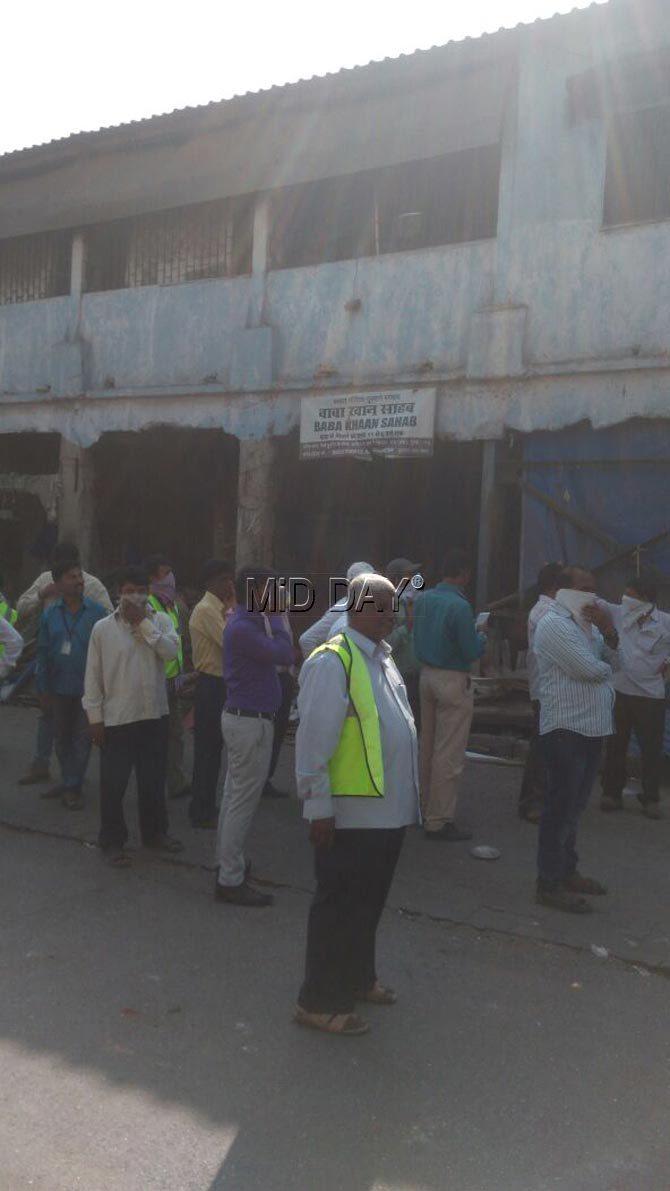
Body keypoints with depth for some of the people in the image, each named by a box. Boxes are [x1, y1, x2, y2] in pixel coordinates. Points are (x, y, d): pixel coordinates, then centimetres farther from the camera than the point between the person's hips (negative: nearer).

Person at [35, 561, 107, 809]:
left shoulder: (97, 611, -6)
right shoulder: (50, 614, 2)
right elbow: (43, 653, 5)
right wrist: (43, 690, 4)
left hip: (88, 687, -3)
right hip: (60, 687, 3)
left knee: (81, 737, 3)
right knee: (61, 737, 14)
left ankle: (73, 787, 13)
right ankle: (68, 782, 30)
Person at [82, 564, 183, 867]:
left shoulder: (161, 621, 1)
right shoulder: (103, 628, -5)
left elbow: (171, 651, -17)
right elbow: (93, 675, -2)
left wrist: (144, 622, -17)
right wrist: (95, 717, -3)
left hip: (154, 716, 3)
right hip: (116, 719, -2)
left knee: (153, 779, 17)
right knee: (113, 784, 6)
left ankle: (154, 832, 35)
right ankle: (112, 841, 23)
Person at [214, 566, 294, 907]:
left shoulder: (244, 623, 11)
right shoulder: (243, 628, -21)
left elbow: (279, 653, 11)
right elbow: (284, 655, -20)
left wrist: (270, 619, 4)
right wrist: (275, 618, -11)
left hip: (240, 717, 11)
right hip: (251, 722, -11)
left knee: (234, 796, 20)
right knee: (243, 802, -4)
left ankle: (228, 862, 34)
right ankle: (231, 881, 4)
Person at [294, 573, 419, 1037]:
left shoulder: (383, 657, 11)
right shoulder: (334, 661, -17)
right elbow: (314, 740, -20)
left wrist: (410, 797, 20)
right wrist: (319, 808, -19)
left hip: (389, 808, 9)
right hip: (351, 813, -9)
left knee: (369, 901, 23)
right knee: (340, 906, 4)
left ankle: (357, 977, 41)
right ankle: (320, 1002, 21)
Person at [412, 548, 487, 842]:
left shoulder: (423, 599, 5)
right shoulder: (459, 606, -19)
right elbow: (472, 652, -16)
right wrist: (481, 637, 4)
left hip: (426, 674, 8)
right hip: (452, 681, -8)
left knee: (427, 748, 17)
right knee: (449, 755, -1)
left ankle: (424, 809, 27)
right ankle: (439, 821, 5)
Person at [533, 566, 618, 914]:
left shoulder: (585, 623, 16)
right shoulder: (555, 624, -14)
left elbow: (610, 658, 10)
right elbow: (591, 670, -21)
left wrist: (608, 630, -7)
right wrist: (603, 668, 1)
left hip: (591, 727, 9)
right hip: (566, 729, -9)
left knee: (574, 806, 17)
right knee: (561, 807, -3)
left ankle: (567, 870, 30)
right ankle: (549, 883, 5)